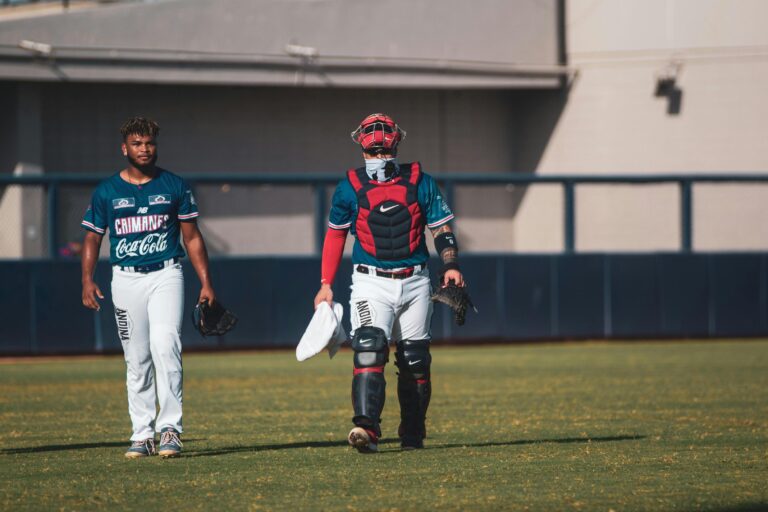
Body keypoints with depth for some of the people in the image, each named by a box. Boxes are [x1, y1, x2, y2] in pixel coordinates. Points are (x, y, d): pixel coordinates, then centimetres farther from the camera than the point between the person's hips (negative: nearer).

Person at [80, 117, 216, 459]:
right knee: (137, 360, 4)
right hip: (126, 279, 2)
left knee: (165, 345, -19)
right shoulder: (107, 192, 7)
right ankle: (142, 435, 10)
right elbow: (92, 239, 10)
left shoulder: (174, 187, 6)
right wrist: (87, 281, -4)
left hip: (165, 276, -2)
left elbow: (192, 237, 9)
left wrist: (206, 282, 2)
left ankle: (170, 428, -18)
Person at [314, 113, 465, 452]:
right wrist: (326, 285, 7)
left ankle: (413, 434, 20)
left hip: (414, 283, 2)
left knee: (415, 361, 7)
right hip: (370, 284, -2)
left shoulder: (419, 182, 2)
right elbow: (335, 234, 10)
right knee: (369, 350, -21)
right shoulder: (351, 187, 1)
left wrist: (451, 265, -9)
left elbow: (441, 227, 7)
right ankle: (366, 428, -31)